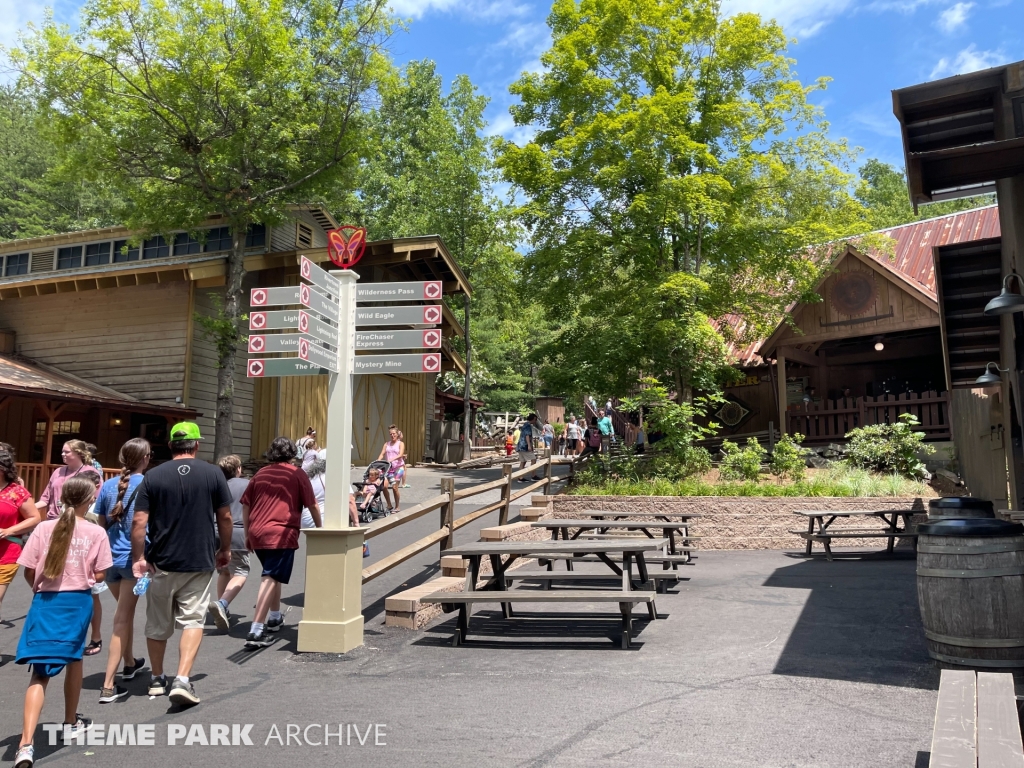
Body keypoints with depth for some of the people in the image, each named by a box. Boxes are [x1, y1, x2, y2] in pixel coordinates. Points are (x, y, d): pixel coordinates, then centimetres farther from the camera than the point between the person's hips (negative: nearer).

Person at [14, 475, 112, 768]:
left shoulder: (43, 528, -2)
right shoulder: (96, 532, -6)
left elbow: (29, 572, 0)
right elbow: (99, 575, -4)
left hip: (45, 602, 0)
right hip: (78, 601, 0)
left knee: (40, 673, 2)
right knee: (73, 659, 22)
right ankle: (71, 723, 38)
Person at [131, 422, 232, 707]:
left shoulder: (153, 476, -4)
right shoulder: (213, 473, -5)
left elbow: (139, 521, -9)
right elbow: (225, 517, -1)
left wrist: (138, 558, -2)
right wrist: (225, 549, 12)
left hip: (161, 563, 2)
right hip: (200, 562, -1)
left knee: (158, 624, 17)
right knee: (192, 620, 5)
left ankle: (156, 679, 31)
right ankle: (182, 680, -9)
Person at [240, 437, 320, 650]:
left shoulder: (261, 474, 13)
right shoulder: (297, 474, 1)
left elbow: (245, 505, 14)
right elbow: (313, 505, 4)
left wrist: (247, 534, 22)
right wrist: (319, 528, 19)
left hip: (257, 533, 6)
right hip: (282, 534, -5)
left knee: (272, 575, 25)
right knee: (270, 579, -7)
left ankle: (274, 618, 38)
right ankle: (256, 632, -16)